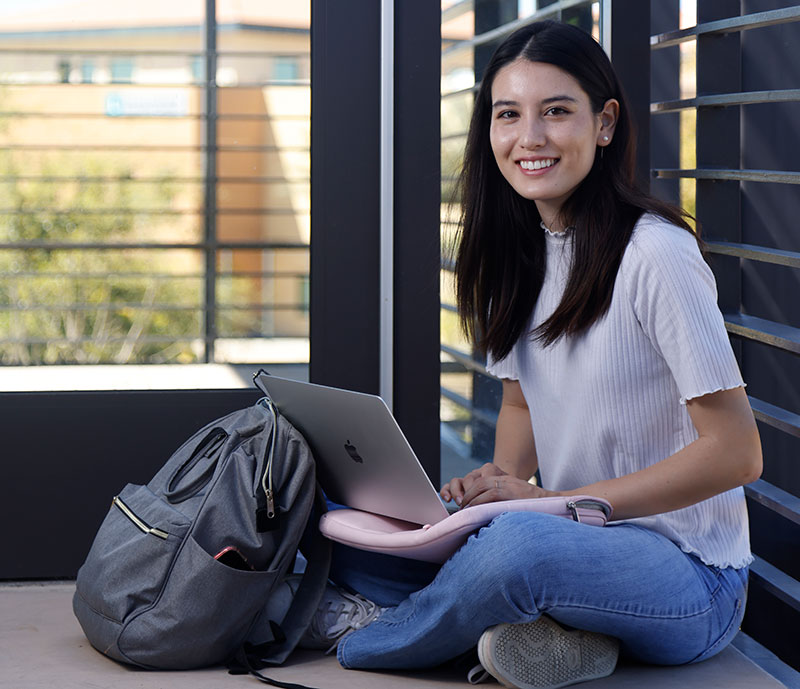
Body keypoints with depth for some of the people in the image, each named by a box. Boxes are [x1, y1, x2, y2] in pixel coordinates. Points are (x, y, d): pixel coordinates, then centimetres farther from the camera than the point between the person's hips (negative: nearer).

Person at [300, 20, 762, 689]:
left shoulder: (656, 252, -17)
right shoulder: (518, 254, 7)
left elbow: (736, 453, -18)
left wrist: (560, 504, -19)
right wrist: (502, 478, -5)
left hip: (686, 576, -7)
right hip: (573, 546, 8)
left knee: (520, 545, -38)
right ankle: (547, 630, -14)